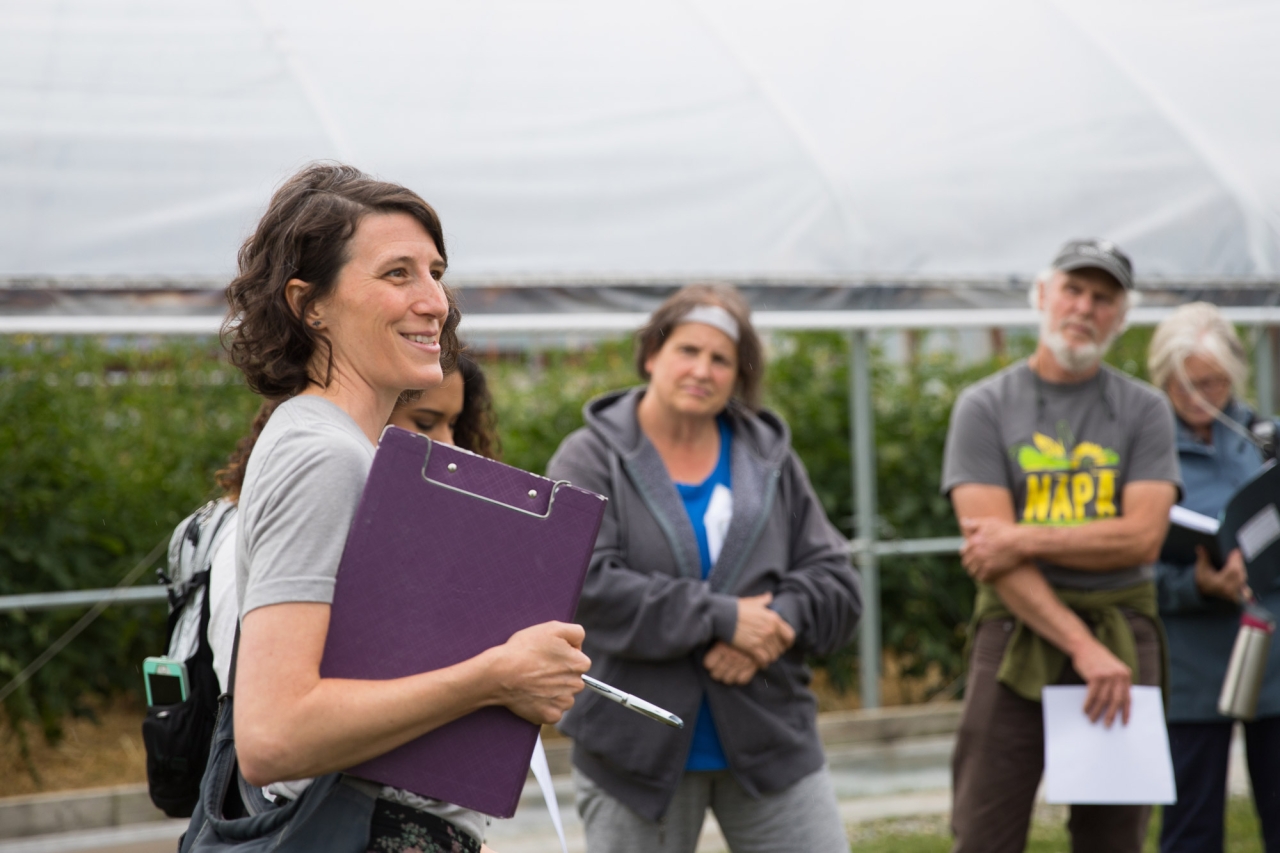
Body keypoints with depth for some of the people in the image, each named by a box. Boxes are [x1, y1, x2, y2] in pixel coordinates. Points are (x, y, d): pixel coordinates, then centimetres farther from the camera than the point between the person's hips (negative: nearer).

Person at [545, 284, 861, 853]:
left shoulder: (770, 460, 10)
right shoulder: (590, 461, -2)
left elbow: (835, 581, 5)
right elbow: (584, 587, -18)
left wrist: (775, 624, -16)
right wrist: (723, 619, -20)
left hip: (767, 742, 3)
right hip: (638, 755, -3)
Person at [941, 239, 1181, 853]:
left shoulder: (1143, 410, 9)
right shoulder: (985, 407, 4)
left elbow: (1143, 537, -5)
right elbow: (990, 554, -7)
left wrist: (1024, 539, -12)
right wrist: (1084, 648, -15)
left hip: (1122, 636, 2)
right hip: (1017, 634, -2)